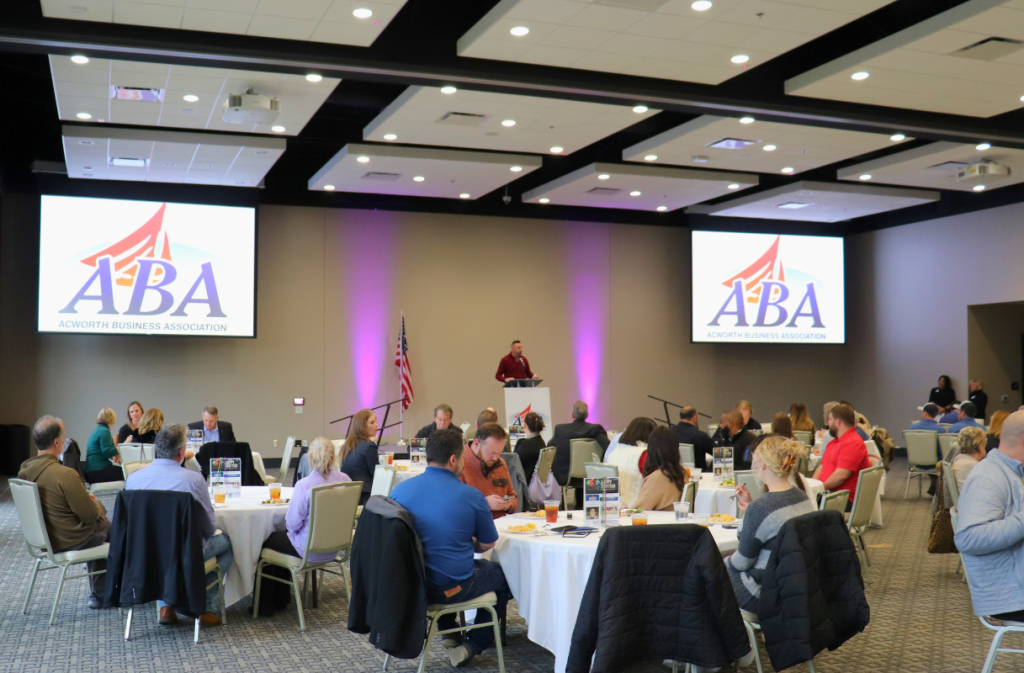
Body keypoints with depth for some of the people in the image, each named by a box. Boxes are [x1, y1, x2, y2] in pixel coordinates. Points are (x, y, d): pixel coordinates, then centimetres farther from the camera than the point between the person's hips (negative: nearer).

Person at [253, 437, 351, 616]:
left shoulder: (304, 485, -24)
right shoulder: (345, 480, -7)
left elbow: (293, 523, -20)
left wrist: (291, 527, 4)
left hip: (310, 549, -6)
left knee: (266, 541, 19)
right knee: (284, 535, 30)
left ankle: (265, 606, 31)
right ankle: (280, 600, 41)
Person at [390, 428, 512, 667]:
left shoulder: (399, 489, -2)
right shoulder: (471, 496, -13)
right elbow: (487, 545, 0)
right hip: (451, 588, -5)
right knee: (502, 575, 22)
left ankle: (448, 631, 41)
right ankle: (472, 645, 18)